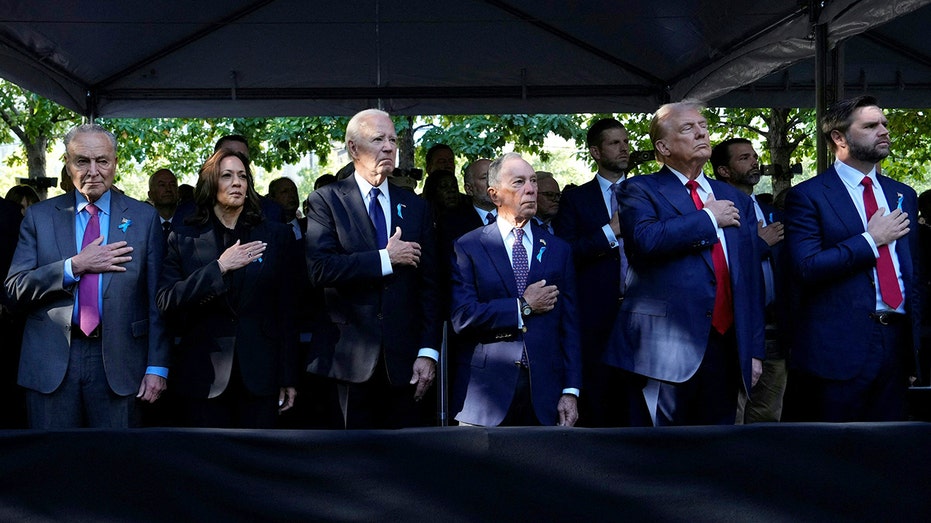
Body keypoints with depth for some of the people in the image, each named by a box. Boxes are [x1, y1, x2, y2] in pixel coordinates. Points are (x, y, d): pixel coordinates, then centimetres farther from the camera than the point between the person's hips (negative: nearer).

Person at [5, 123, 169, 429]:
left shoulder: (144, 218, 4)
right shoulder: (39, 216, 6)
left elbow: (157, 298, 2)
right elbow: (16, 287, -1)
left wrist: (157, 367, -3)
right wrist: (75, 266, -14)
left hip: (117, 362, 0)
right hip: (50, 363, 1)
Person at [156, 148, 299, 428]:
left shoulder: (276, 236, 6)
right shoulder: (184, 238, 6)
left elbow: (286, 310, 5)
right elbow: (166, 302, -6)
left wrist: (288, 377, 3)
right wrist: (219, 267, -15)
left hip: (258, 372, 0)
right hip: (203, 373, 0)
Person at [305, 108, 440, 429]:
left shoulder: (415, 207, 12)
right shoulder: (326, 201, 1)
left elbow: (428, 285, 8)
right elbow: (320, 269, -15)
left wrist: (428, 352, 0)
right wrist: (385, 259, -14)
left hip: (402, 362, 3)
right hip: (349, 359, -3)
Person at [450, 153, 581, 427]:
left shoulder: (558, 249, 10)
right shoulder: (468, 247, 0)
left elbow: (569, 325, 6)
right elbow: (462, 317, -12)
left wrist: (571, 391, -1)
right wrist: (523, 307, -10)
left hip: (545, 391, 3)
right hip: (486, 393, -2)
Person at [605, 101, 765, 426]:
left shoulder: (736, 201, 18)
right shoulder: (640, 191, 3)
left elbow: (752, 279, 17)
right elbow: (646, 238, -20)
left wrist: (755, 350, 11)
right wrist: (708, 218, -8)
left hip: (724, 347, 5)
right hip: (665, 348, -5)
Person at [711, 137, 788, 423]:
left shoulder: (774, 215, 16)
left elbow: (785, 271, 20)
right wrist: (762, 243, -9)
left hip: (774, 331, 7)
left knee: (768, 418, 13)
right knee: (731, 421, -2)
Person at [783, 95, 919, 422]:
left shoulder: (903, 195, 15)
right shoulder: (807, 196, -5)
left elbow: (913, 271, 19)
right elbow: (805, 269, -16)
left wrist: (914, 341, 14)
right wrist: (872, 240, -13)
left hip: (897, 342, 6)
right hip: (838, 347, -5)